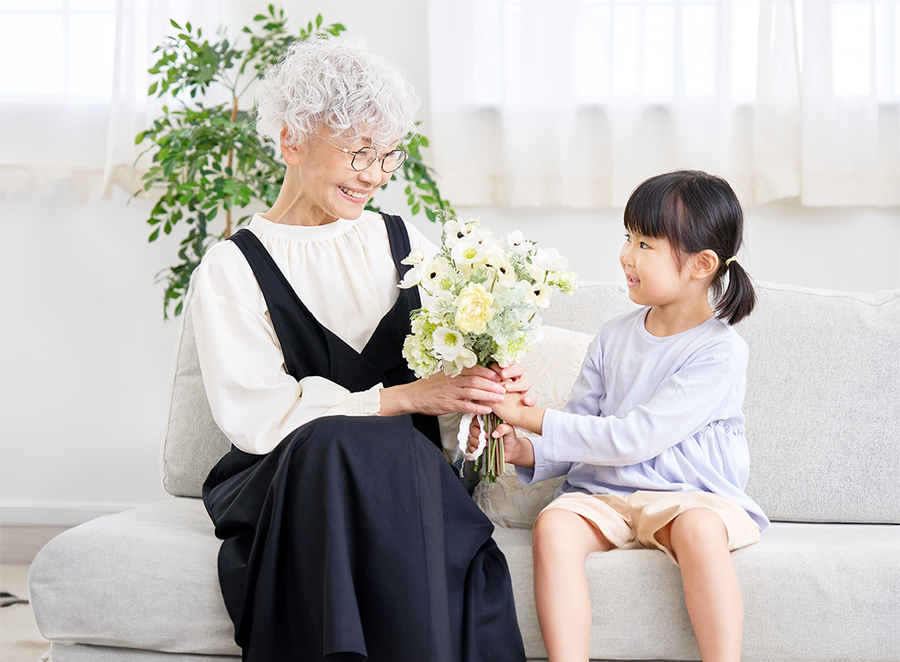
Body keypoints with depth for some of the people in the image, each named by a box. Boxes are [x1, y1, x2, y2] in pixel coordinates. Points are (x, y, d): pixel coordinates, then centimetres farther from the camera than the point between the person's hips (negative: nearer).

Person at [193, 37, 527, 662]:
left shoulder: (405, 243, 17)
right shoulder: (232, 268, 4)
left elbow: (454, 363, 13)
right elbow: (256, 413, -8)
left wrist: (490, 387, -12)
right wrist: (407, 397, -15)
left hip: (410, 474, 2)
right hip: (282, 481, -2)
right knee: (345, 442, -36)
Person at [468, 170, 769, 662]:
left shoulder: (719, 351, -10)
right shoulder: (615, 335, 10)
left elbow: (631, 440, -17)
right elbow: (581, 441, 14)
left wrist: (529, 417, -14)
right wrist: (526, 452, -7)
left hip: (688, 493, -4)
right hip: (602, 494, 4)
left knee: (698, 528, -37)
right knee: (554, 524, -27)